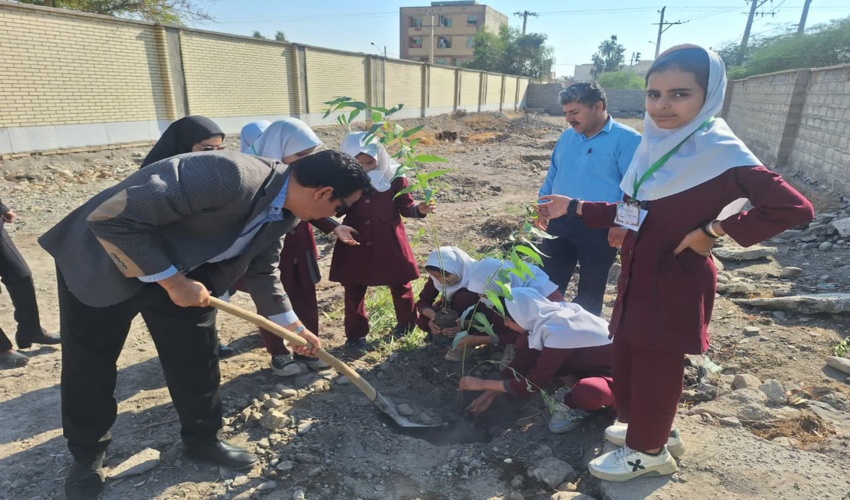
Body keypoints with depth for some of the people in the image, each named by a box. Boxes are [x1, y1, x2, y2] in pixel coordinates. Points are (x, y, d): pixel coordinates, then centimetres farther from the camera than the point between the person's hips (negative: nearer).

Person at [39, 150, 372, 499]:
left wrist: (296, 328, 10)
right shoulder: (230, 176, -38)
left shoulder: (283, 212, -8)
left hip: (182, 273, 6)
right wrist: (173, 281, -25)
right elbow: (112, 219, -33)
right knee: (88, 368, 10)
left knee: (197, 362, 9)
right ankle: (87, 455, 35)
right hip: (103, 261, -6)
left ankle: (203, 440, 32)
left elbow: (262, 272, 8)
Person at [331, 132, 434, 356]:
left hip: (389, 242, -1)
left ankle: (406, 324, 37)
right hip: (355, 244, 1)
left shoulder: (395, 178, -7)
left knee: (400, 285, 13)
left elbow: (405, 207, -1)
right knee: (354, 291, 7)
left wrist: (419, 209, -20)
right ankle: (356, 335, 22)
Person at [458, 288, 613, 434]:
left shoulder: (559, 335, -34)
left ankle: (576, 406, -7)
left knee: (587, 392, -42)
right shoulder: (549, 315, -11)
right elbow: (524, 359, -1)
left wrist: (483, 384, -16)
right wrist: (491, 394, -3)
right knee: (525, 342, -6)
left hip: (613, 373, -7)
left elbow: (532, 384, -25)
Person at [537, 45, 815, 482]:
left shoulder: (719, 152, -18)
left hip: (677, 282, -8)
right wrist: (573, 208, 4)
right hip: (639, 274, 8)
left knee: (656, 366, 8)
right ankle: (649, 428, 43)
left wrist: (714, 230, -20)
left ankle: (648, 450, 32)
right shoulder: (655, 143, 4)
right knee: (628, 356, 19)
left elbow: (794, 207, -21)